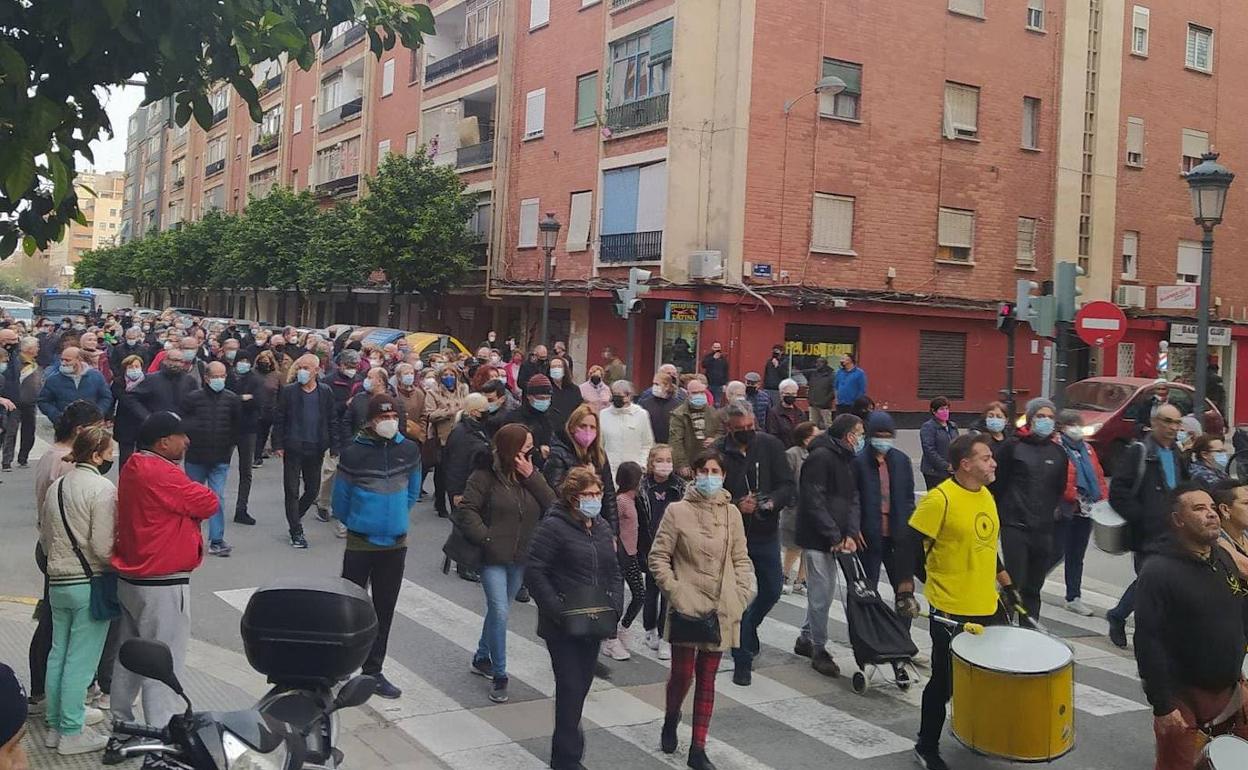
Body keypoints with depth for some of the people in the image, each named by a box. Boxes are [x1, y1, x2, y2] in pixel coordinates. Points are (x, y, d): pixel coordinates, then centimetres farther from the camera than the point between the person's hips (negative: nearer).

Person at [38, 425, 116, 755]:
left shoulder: (55, 487, 10)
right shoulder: (102, 488, -16)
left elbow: (44, 537, 17)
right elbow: (104, 547, -21)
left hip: (57, 583, 8)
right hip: (90, 583, -8)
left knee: (58, 655, 15)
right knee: (80, 662, 0)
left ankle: (55, 726, 25)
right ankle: (71, 734, 7)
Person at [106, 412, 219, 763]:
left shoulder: (134, 467, 7)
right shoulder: (161, 475, -22)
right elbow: (209, 503, -16)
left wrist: (185, 497, -4)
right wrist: (191, 495, 1)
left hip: (131, 579, 10)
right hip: (162, 587, -10)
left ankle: (121, 733, 29)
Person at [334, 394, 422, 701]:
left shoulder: (409, 450, -2)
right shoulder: (354, 451, -13)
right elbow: (341, 497, -1)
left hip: (396, 543, 4)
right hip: (360, 543, -3)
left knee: (384, 609, 11)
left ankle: (373, 670, 22)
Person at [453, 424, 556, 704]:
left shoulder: (531, 475, 6)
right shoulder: (485, 475, -11)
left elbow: (552, 504, -5)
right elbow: (466, 510, -12)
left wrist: (532, 477, -13)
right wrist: (486, 538, -18)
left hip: (521, 557, 6)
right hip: (493, 557, -5)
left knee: (498, 610, 18)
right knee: (499, 611, -12)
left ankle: (482, 658, 37)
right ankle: (499, 675, 0)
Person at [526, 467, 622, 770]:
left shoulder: (602, 528, 10)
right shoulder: (553, 527, -13)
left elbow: (613, 570, 16)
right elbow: (534, 572, -16)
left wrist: (614, 604, 0)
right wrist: (558, 611, -20)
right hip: (562, 627, -7)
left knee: (582, 683, 16)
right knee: (570, 687, -5)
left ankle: (568, 739, 37)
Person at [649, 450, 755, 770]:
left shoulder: (731, 513, 4)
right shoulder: (677, 511, -5)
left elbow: (741, 559, 10)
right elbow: (658, 557, -3)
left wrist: (742, 594, -1)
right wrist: (675, 592, -11)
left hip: (721, 609, 3)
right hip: (686, 607, -3)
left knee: (707, 679, 8)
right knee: (682, 674, 1)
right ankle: (671, 720, 34)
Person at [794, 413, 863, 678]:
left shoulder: (846, 460, 12)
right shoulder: (821, 457, -16)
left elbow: (853, 499, 7)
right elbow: (813, 502, -21)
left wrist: (851, 534, -8)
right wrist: (835, 537, -19)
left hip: (833, 539, 9)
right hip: (817, 539, -9)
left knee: (825, 591, 18)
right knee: (821, 595, -3)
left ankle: (806, 640, 32)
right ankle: (819, 651, 8)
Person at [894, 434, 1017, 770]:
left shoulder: (986, 496, 8)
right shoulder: (940, 498, -18)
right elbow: (911, 545, -18)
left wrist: (1007, 584, 21)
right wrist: (905, 593, -23)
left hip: (984, 607, 7)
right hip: (950, 611, -7)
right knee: (945, 683, 3)